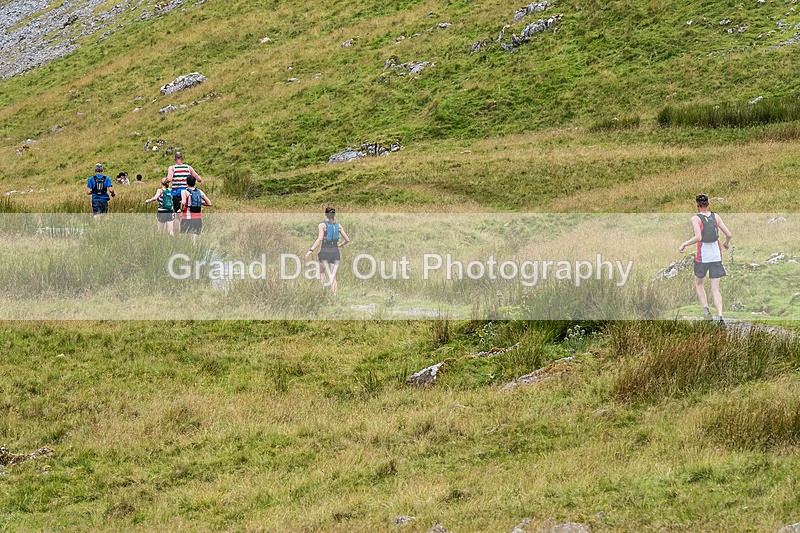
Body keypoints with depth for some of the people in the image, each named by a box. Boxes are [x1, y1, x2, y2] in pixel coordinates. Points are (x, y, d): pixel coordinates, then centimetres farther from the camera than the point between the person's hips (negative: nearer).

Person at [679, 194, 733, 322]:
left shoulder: (696, 219, -10)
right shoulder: (716, 216, 3)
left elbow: (698, 237, -23)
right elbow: (729, 234, 2)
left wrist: (684, 244, -10)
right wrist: (726, 243, 23)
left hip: (702, 257, -3)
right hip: (717, 256, 3)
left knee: (698, 283, 22)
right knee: (715, 289, 5)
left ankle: (705, 309, 6)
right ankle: (720, 315, -12)